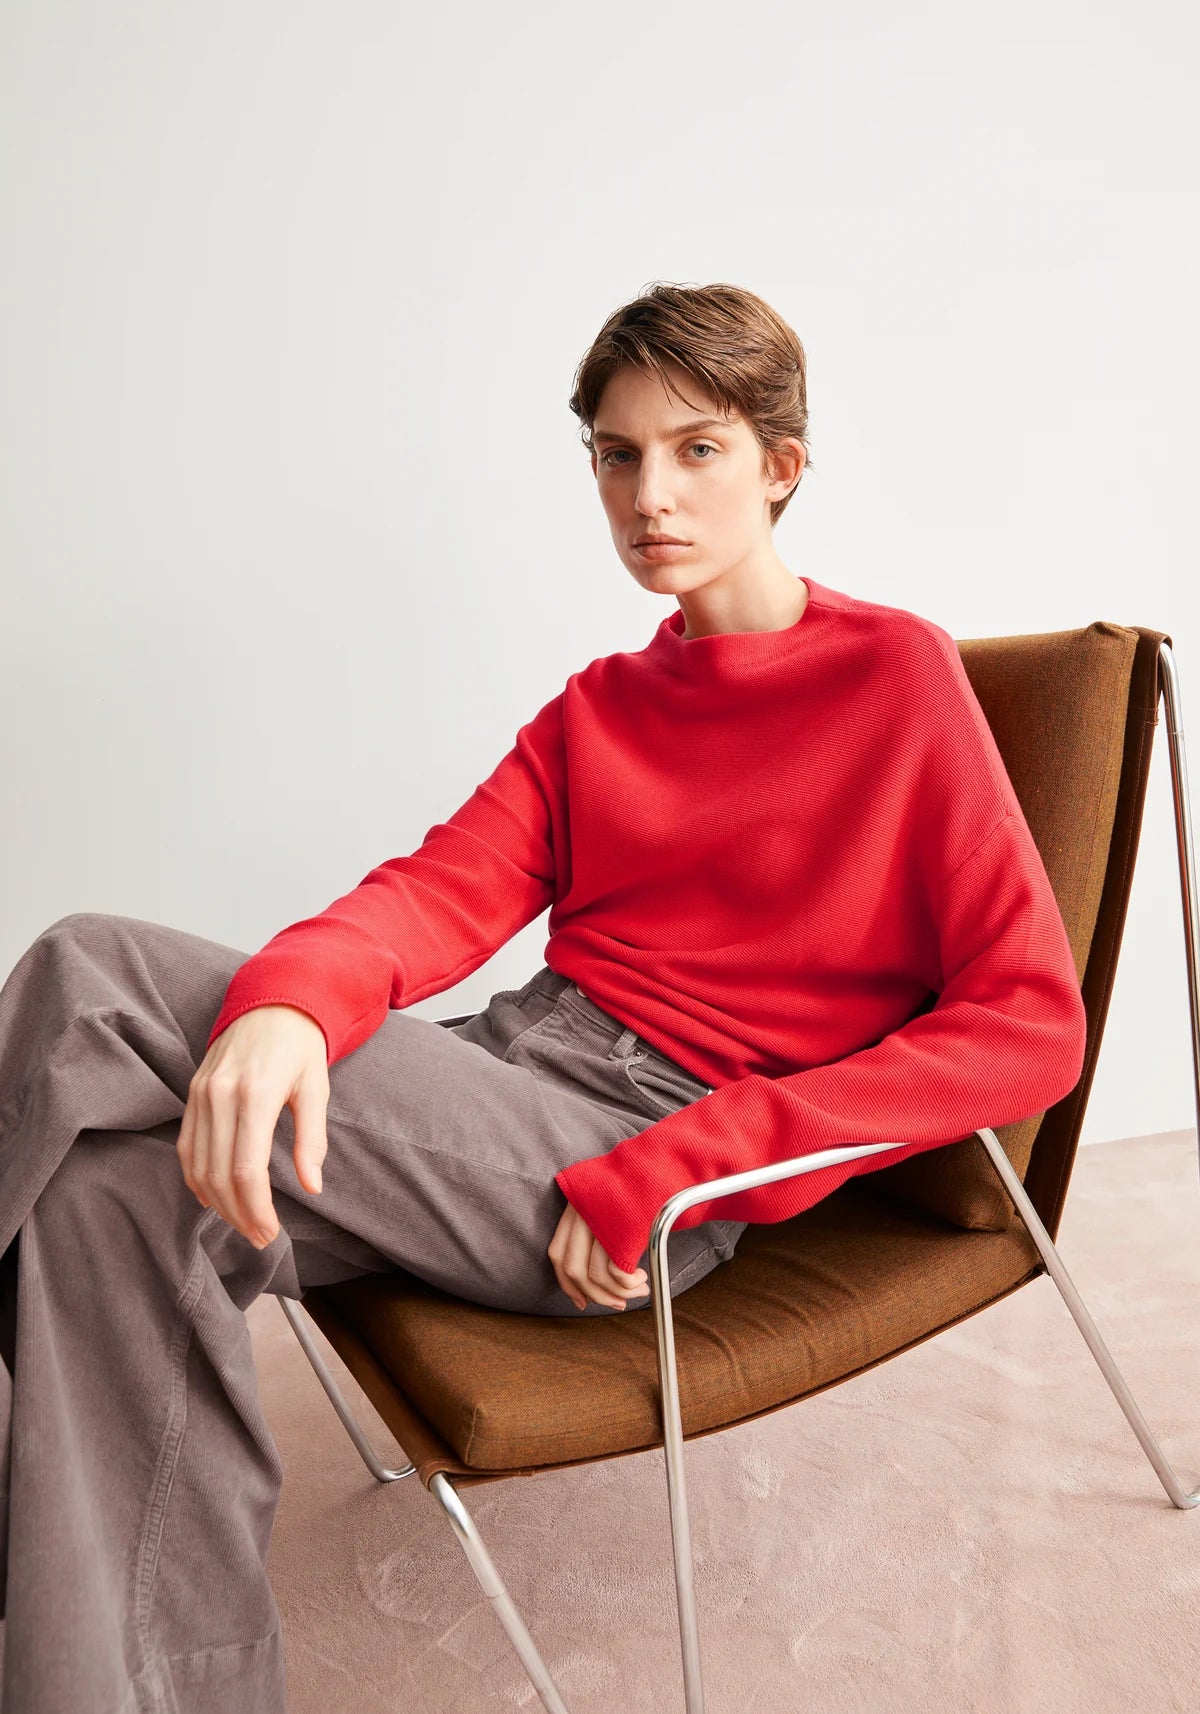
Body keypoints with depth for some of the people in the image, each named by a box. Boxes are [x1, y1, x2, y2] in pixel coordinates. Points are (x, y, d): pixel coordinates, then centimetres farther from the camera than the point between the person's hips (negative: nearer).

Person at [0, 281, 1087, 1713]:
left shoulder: (895, 672, 0)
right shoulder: (598, 705, 19)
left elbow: (1030, 1024, -8)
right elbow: (449, 890, 2)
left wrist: (672, 1167, -17)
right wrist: (287, 997, -24)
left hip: (658, 1132, -6)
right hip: (512, 1064, 6)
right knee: (115, 1196, -20)